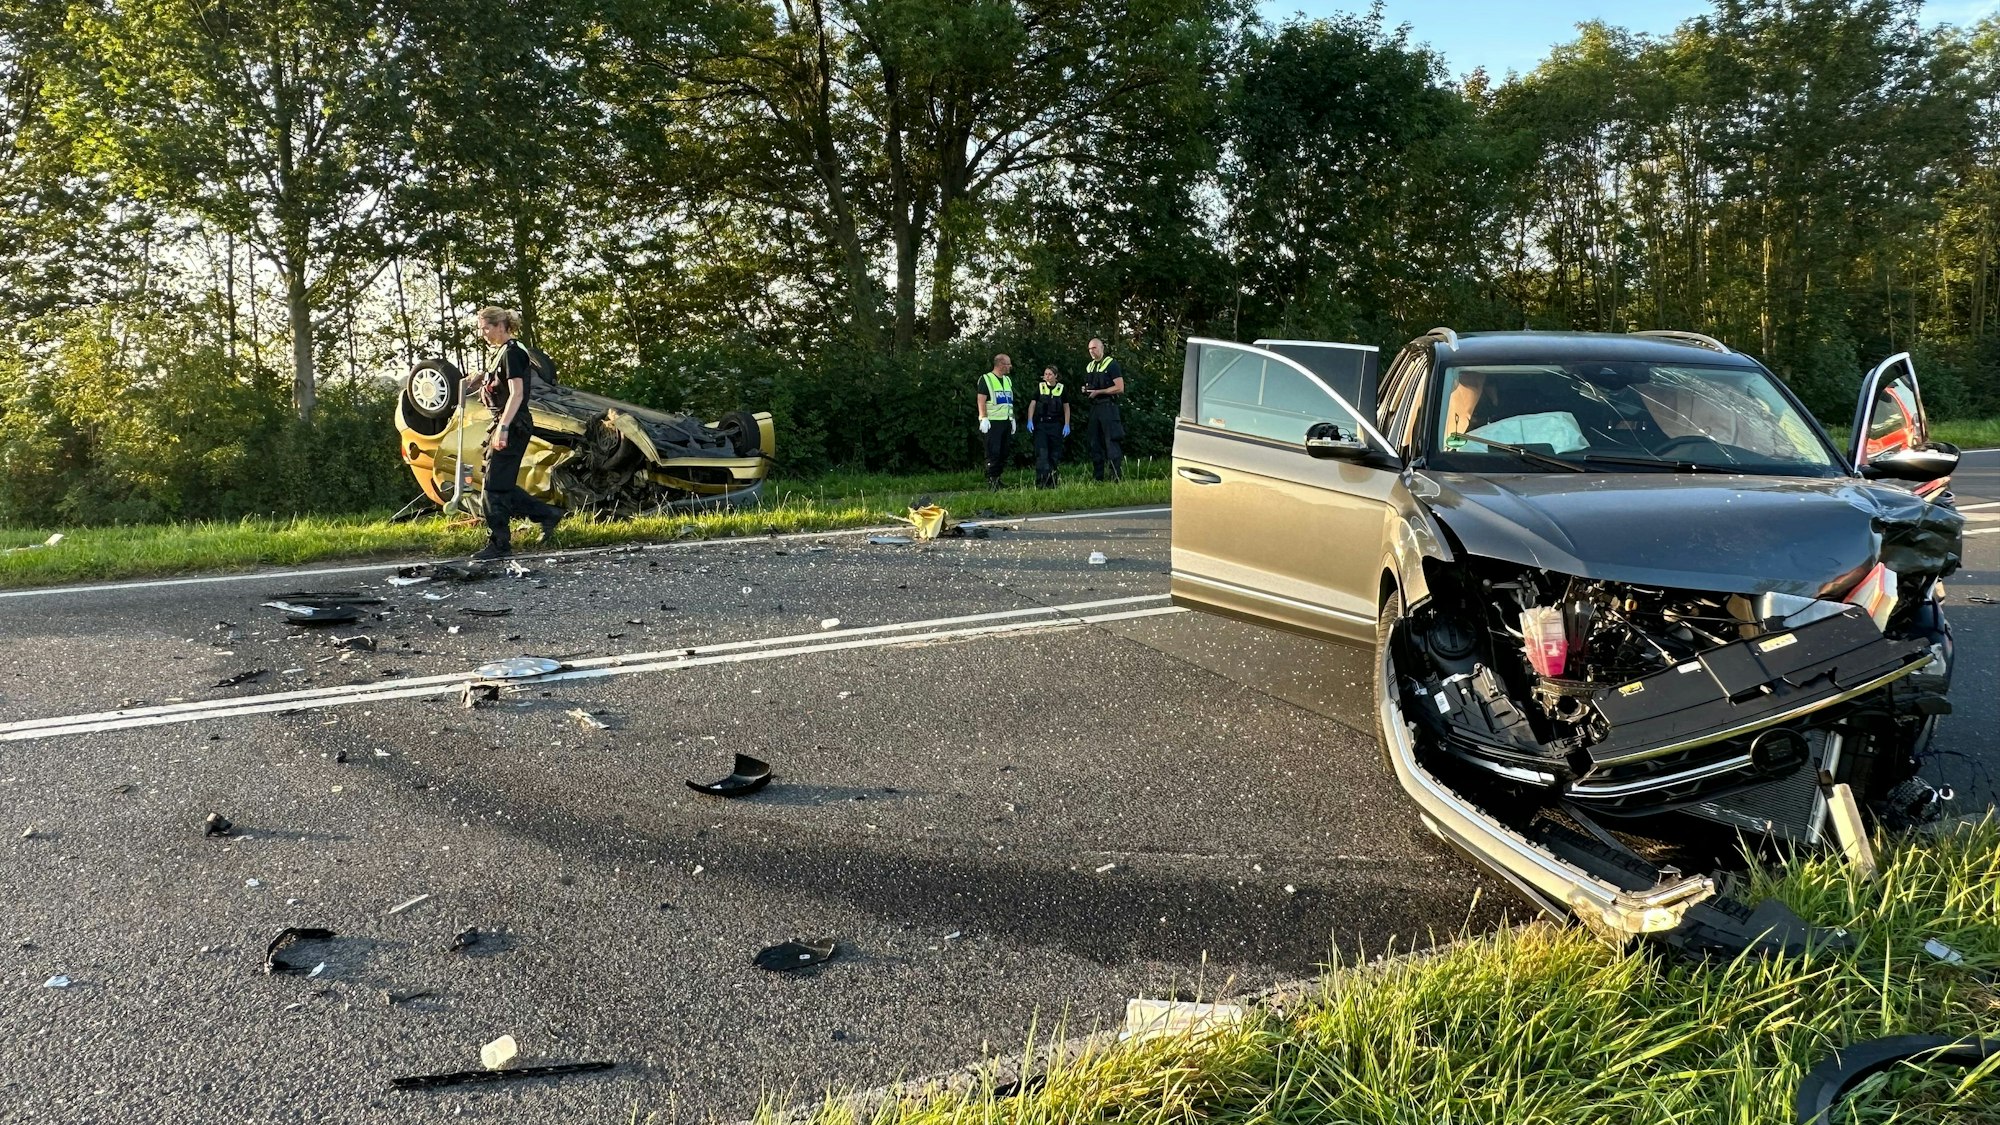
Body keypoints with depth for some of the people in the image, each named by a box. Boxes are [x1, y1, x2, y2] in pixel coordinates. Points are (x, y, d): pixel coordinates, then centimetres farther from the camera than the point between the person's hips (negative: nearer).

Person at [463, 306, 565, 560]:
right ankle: (548, 514, 17)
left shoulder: (511, 352, -13)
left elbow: (516, 393, -22)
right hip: (504, 425, 10)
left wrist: (503, 427, -28)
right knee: (501, 485, 12)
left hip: (512, 425, -10)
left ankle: (499, 544, -1)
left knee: (494, 486, -6)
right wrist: (481, 377, 11)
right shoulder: (503, 352, 17)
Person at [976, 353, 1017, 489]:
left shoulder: (1008, 380, 20)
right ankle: (990, 481, -8)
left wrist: (1012, 419, 18)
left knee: (1003, 453, 7)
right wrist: (984, 419, -17)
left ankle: (997, 478, 14)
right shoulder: (986, 379, -4)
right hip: (993, 422, -7)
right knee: (993, 453, -10)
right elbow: (981, 401, -9)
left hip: (1006, 422, 7)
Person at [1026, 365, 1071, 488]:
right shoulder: (1039, 387, 4)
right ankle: (1041, 481, -13)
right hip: (1040, 424, -1)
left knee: (1055, 455, 4)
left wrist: (1067, 425, 0)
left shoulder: (1062, 388, 5)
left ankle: (1052, 482, 12)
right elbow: (1032, 404, 3)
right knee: (1041, 453, -11)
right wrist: (1030, 421, -8)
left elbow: (1066, 408, 8)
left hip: (1056, 424, 1)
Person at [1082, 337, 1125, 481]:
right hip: (1094, 408, 8)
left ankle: (1118, 477, -11)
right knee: (1095, 444, 8)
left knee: (1112, 442, -11)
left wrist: (1098, 392, -15)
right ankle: (1097, 478, 14)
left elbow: (1120, 388, -12)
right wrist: (1085, 390, 5)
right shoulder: (1089, 367, 16)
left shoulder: (1111, 364, -6)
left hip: (1108, 407, -8)